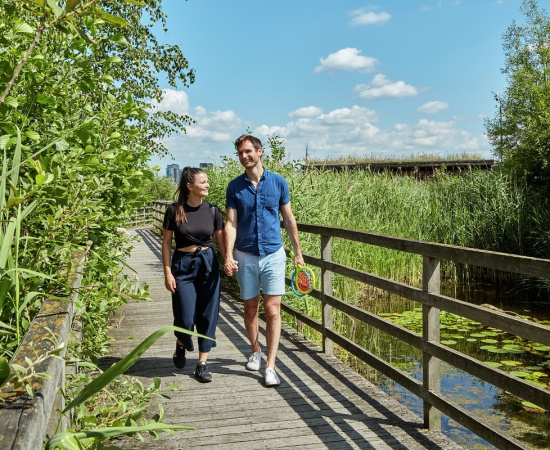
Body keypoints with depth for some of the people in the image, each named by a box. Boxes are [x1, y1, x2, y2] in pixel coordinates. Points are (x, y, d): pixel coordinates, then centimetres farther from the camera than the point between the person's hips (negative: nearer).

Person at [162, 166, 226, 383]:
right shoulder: (174, 210, -6)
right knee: (186, 317, -3)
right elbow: (166, 242, -1)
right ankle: (181, 345, 32)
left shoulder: (212, 210, 0)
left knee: (207, 315, 3)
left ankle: (202, 364, 14)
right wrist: (167, 273, -5)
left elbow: (221, 239, 4)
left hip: (207, 264, 2)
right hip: (183, 265, -2)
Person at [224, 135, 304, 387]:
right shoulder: (234, 187, 1)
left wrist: (298, 252, 8)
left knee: (273, 310, -6)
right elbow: (230, 224, -3)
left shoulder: (278, 182, 0)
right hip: (245, 257, 1)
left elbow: (289, 219, 7)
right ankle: (255, 351, 34)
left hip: (273, 255, -1)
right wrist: (228, 256, -16)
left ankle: (270, 366, -2)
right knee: (250, 308, 12)